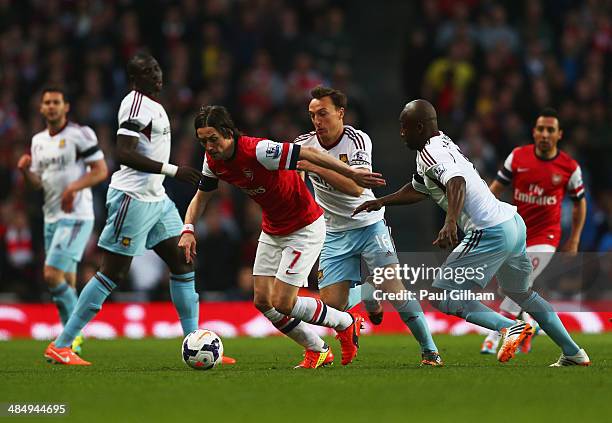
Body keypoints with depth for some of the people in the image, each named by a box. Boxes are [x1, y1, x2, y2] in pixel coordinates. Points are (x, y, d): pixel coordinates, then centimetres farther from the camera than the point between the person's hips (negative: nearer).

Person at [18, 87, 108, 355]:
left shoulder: (80, 134, -6)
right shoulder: (39, 141, 15)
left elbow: (101, 171, -8)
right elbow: (37, 183, 17)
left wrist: (74, 187, -21)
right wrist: (25, 170, -4)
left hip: (76, 216, -7)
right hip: (52, 218, 7)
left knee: (52, 275, -17)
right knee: (66, 283, 9)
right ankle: (72, 340, 14)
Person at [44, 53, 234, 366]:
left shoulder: (151, 104, 15)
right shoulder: (137, 103, -16)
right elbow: (123, 153, -26)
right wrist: (172, 170, -28)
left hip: (155, 199, 10)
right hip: (132, 197, -10)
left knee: (183, 263, 6)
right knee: (113, 273, -7)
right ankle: (60, 346, -1)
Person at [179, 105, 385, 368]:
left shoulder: (258, 151, -31)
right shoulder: (213, 160, -7)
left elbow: (307, 153, -27)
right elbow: (201, 197, 8)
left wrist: (351, 174, -27)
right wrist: (188, 230, -9)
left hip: (305, 228, -8)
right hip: (271, 231, 8)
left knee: (282, 304, -11)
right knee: (262, 300, 2)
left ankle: (346, 324, 14)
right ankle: (317, 351, 20)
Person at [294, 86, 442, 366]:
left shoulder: (358, 140, -17)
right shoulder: (304, 144, -7)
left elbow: (356, 187, -31)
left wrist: (317, 167, -40)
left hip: (369, 225, -3)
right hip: (335, 234, 3)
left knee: (393, 287, -17)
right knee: (331, 304, -7)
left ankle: (429, 350, 1)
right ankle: (366, 294, 29)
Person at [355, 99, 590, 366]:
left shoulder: (431, 152, -11)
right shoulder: (443, 143, 18)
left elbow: (456, 181, -32)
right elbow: (419, 190, 33)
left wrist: (451, 222, -46)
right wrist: (381, 202, 34)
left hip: (490, 233, -10)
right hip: (515, 224, 10)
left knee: (441, 296, -6)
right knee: (520, 293, 28)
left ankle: (509, 327, -20)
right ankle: (573, 353, 31)